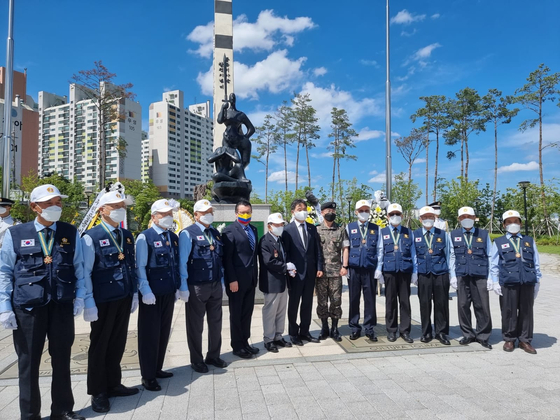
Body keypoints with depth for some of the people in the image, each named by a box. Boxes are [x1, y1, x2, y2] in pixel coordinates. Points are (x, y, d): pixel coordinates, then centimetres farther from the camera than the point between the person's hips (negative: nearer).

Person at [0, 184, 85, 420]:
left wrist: (79, 297, -1)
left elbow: (79, 268, 5)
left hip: (62, 306, 2)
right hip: (27, 307, -1)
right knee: (28, 363, 11)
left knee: (62, 360, 13)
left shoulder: (71, 233, 2)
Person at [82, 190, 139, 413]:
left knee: (117, 343, 17)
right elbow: (85, 272, -12)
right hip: (103, 300, -6)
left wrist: (134, 294, 10)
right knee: (99, 345, 9)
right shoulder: (91, 237, -11)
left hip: (124, 298, 6)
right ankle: (98, 392, 25)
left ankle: (113, 384, 33)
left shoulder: (127, 235, 8)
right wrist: (89, 303, -15)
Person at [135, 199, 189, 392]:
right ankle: (148, 376, 18)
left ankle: (157, 368, 32)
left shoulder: (174, 237, 10)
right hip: (152, 294, -6)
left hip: (169, 292, 6)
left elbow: (178, 264, 11)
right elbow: (140, 267, -13)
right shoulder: (145, 237, -9)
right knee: (150, 334, 5)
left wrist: (182, 287, 7)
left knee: (164, 332, 16)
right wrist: (145, 291, -19)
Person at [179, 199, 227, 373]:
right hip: (197, 287, -6)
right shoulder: (188, 234, -9)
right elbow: (182, 262, -10)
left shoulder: (216, 233, 11)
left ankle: (213, 356, 32)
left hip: (216, 286, 6)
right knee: (196, 325, 9)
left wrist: (222, 282, 12)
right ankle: (196, 360, 25)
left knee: (216, 323, 15)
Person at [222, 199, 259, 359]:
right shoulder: (230, 230, -10)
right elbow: (227, 258, -14)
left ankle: (245, 342, 27)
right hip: (237, 279, -6)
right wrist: (232, 280, -18)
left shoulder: (253, 229, 12)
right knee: (236, 313, 7)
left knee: (247, 312, 14)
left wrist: (255, 274, 11)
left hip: (251, 278, 7)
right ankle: (237, 346, 20)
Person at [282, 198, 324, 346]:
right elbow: (285, 252, -8)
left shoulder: (312, 228, 8)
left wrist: (319, 267, 1)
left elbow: (318, 249, 8)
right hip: (295, 272, -4)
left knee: (307, 303, 13)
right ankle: (293, 333, 21)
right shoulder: (287, 229, -6)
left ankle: (304, 332, 26)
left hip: (310, 271, 5)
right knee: (294, 303, 8)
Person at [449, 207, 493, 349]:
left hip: (480, 276, -1)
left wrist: (490, 278, 1)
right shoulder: (454, 235, 9)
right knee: (463, 305, 4)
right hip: (462, 276, 1)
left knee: (482, 306, 1)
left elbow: (490, 257, 6)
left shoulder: (484, 234, 7)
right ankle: (468, 335, 18)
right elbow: (452, 257, 8)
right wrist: (453, 276, 2)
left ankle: (483, 336, 16)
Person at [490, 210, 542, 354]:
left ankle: (525, 340, 19)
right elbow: (493, 264, 6)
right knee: (509, 312, 2)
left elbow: (536, 263, 14)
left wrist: (537, 282, 10)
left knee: (526, 311, 7)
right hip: (507, 283, -2)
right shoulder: (499, 242, 9)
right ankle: (509, 339, 15)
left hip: (528, 283, 2)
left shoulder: (529, 241, 15)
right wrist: (495, 282, -1)